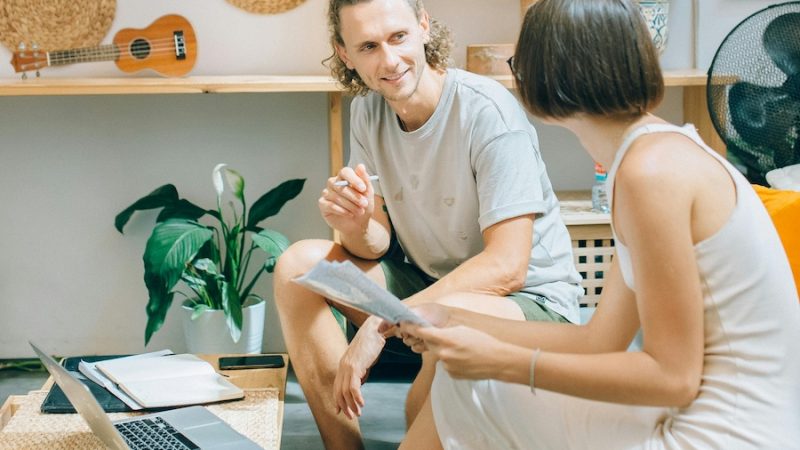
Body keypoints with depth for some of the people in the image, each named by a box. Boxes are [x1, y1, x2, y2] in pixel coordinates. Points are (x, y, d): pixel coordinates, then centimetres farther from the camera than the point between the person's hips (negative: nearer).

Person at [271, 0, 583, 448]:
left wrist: (380, 325, -31)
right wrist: (356, 228, -26)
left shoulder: (488, 112, -22)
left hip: (529, 298, -6)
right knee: (298, 265, -9)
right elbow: (379, 244, 0)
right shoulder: (367, 110, -1)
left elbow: (507, 266, -26)